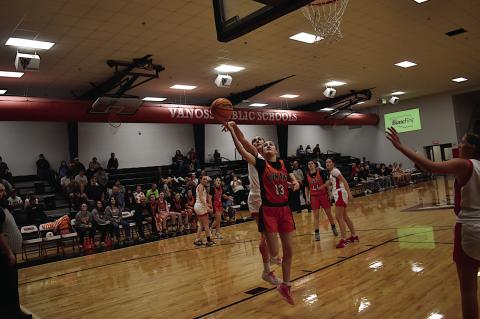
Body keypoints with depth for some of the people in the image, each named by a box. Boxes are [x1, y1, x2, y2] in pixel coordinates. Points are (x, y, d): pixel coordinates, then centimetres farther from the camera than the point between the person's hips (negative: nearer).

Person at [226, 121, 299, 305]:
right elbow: (242, 151, -17)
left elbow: (295, 182, 13)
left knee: (289, 250, 8)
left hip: (285, 209, 4)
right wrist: (231, 131, -23)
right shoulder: (261, 164, -4)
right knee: (274, 251, -7)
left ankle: (285, 286, 25)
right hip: (268, 210, -4)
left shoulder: (284, 164, 8)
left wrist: (295, 184, -12)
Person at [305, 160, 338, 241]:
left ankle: (333, 228, 32)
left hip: (324, 195, -1)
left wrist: (329, 194, -5)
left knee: (329, 213, 10)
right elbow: (306, 188, 8)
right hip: (314, 197, 1)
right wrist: (307, 198, 2)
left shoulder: (320, 172, -7)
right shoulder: (307, 175, 0)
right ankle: (317, 233, 5)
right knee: (316, 215, -1)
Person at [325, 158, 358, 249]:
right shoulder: (331, 173, 18)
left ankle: (344, 240, -12)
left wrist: (349, 193, -27)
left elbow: (344, 181, -19)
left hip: (340, 194, -10)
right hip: (338, 195, 10)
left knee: (339, 217, -12)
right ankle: (354, 236, 26)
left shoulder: (334, 171, -10)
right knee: (345, 217, 16)